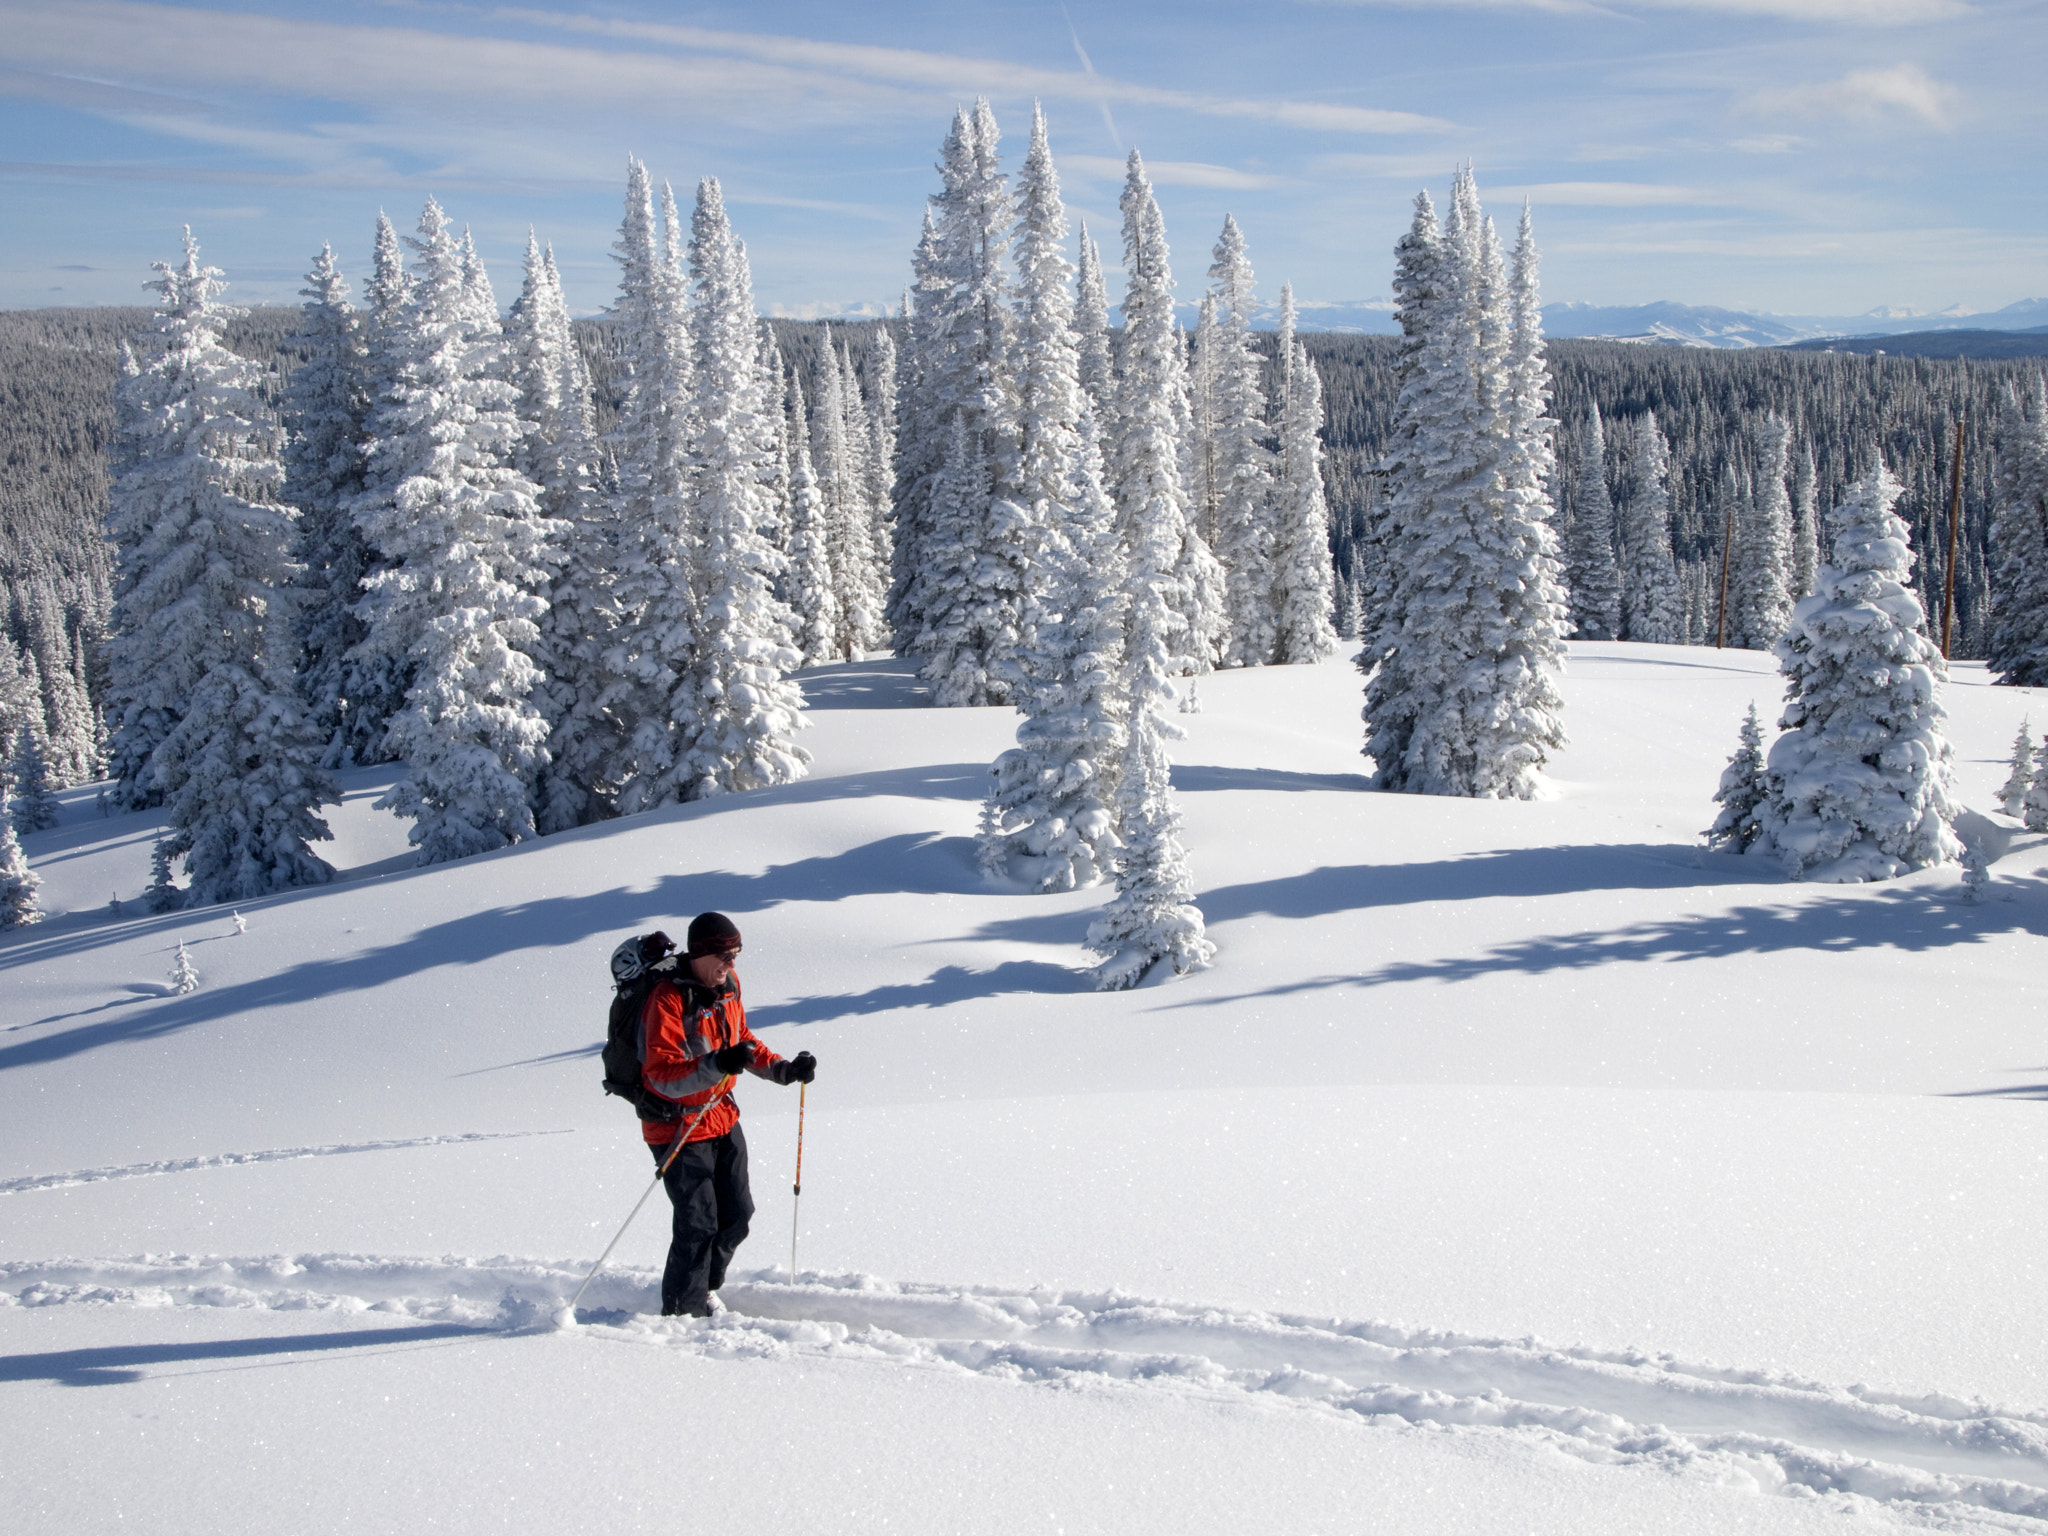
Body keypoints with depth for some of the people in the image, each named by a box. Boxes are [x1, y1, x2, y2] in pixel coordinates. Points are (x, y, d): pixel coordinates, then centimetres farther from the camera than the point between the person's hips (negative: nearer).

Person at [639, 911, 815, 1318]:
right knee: (699, 1224, -7)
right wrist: (717, 1065, -43)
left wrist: (783, 1070, 5)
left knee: (737, 1215, 11)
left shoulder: (728, 985, 1)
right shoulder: (668, 999, -23)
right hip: (678, 1128, -8)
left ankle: (702, 1289, 33)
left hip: (723, 1118, 8)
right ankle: (682, 1310, 13)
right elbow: (662, 1075, -30)